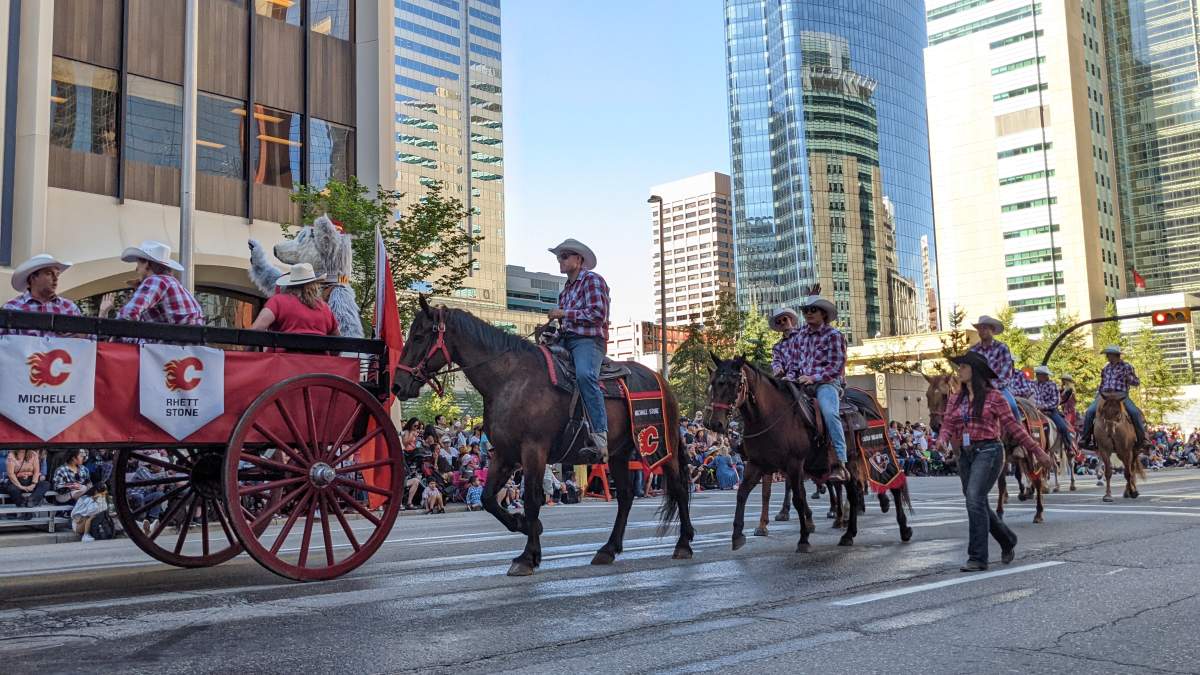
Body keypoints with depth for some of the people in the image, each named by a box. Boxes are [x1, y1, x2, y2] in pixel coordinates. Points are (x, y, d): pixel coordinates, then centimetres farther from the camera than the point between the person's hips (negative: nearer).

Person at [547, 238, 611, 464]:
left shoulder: (592, 279, 2)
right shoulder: (567, 289, 28)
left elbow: (598, 314, -11)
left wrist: (564, 314, -10)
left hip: (588, 339, -10)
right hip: (566, 340, 10)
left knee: (584, 375, -35)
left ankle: (600, 439, -45)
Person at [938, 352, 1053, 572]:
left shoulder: (993, 396, -3)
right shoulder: (957, 400, 13)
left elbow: (1013, 425, -1)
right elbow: (948, 425, 5)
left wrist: (1036, 450, 0)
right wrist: (944, 441, -17)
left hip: (988, 451, -6)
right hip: (965, 455, 7)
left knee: (974, 499, -18)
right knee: (979, 504, 12)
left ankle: (978, 558, -12)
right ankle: (1008, 542, 35)